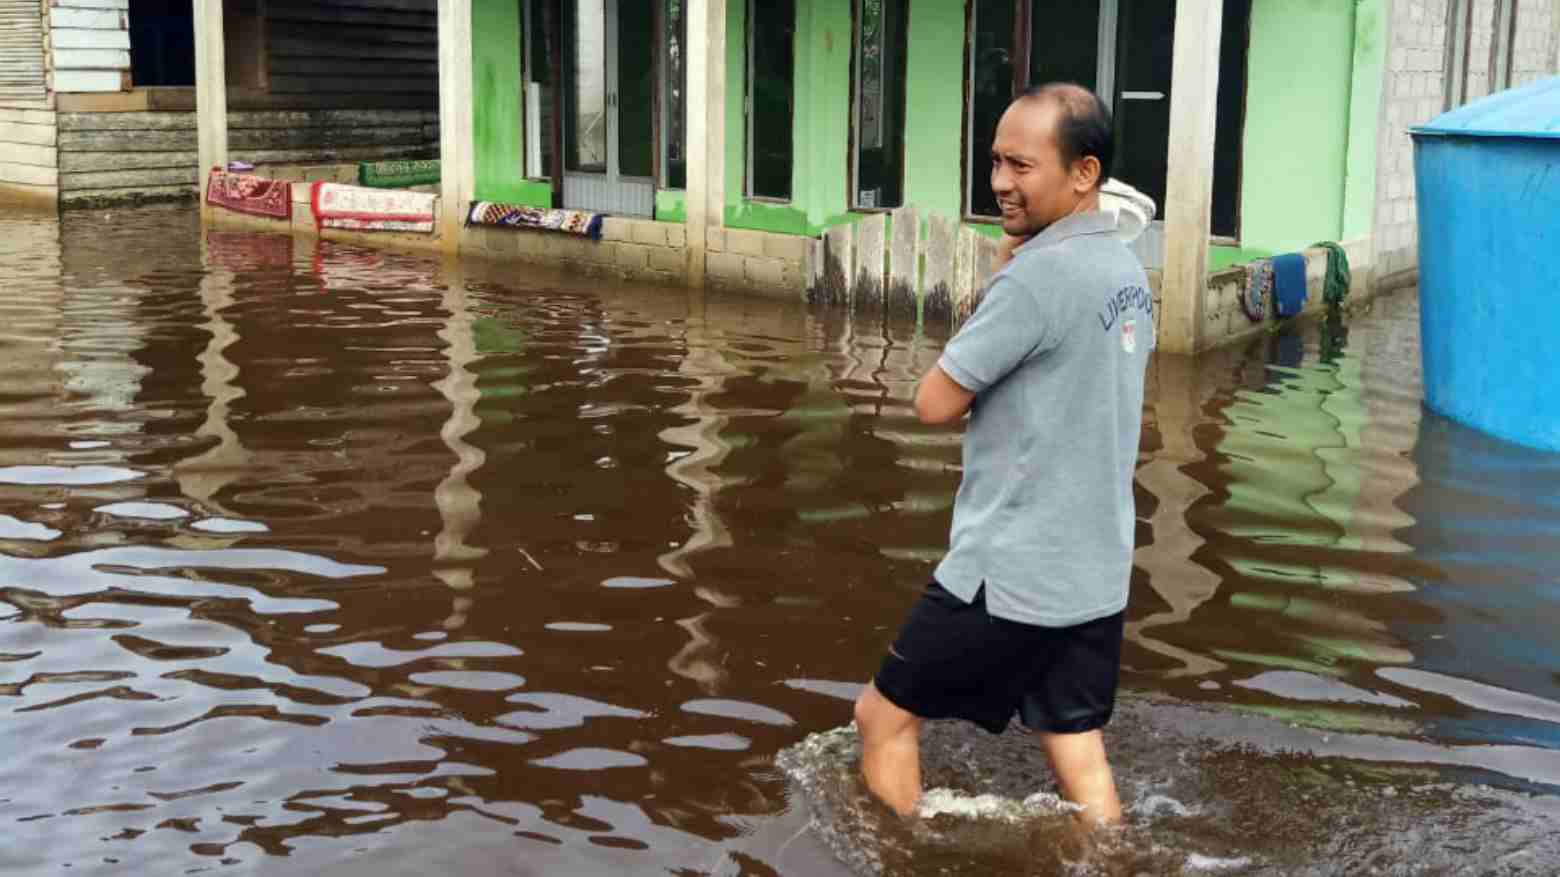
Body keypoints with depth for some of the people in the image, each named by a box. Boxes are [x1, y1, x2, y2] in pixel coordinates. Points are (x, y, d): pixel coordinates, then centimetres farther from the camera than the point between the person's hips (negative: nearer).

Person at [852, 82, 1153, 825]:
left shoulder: (1036, 272, -20)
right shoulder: (1126, 268, 9)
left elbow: (935, 402, -12)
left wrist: (997, 280, -5)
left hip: (1009, 574, -8)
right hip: (1097, 573, 8)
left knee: (884, 715, 10)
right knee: (1080, 762, 13)